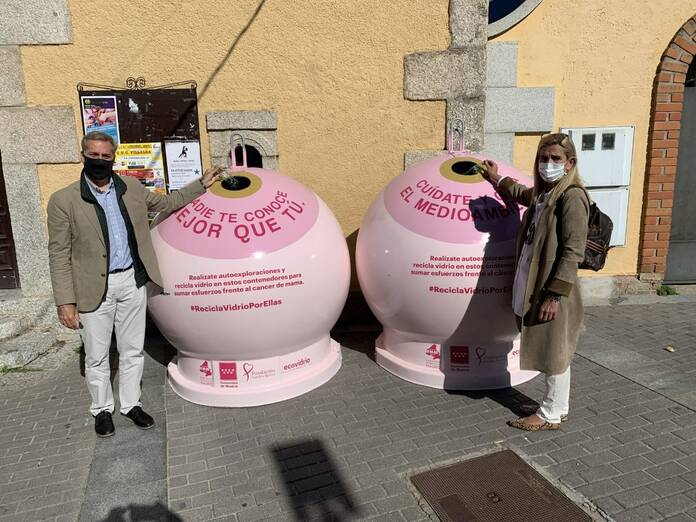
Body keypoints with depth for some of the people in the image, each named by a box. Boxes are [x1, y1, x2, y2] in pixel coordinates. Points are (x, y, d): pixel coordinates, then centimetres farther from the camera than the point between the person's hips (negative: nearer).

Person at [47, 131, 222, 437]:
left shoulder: (132, 189, 4)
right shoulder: (64, 201, -8)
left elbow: (165, 203, 20)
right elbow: (59, 255, -7)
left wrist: (202, 184, 18)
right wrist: (65, 301, -11)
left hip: (132, 281, 3)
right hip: (94, 288, -3)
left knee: (132, 351, 15)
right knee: (96, 357, 11)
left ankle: (130, 404, 33)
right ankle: (102, 409, 33)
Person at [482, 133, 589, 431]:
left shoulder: (572, 197, -15)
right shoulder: (542, 194, 11)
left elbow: (573, 252, -20)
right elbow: (519, 194, 38)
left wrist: (554, 295, -22)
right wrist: (497, 180, 46)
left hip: (552, 290, -9)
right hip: (533, 285, 9)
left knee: (554, 352, 5)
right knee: (548, 352, 17)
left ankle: (551, 415, 20)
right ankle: (556, 407, 31)